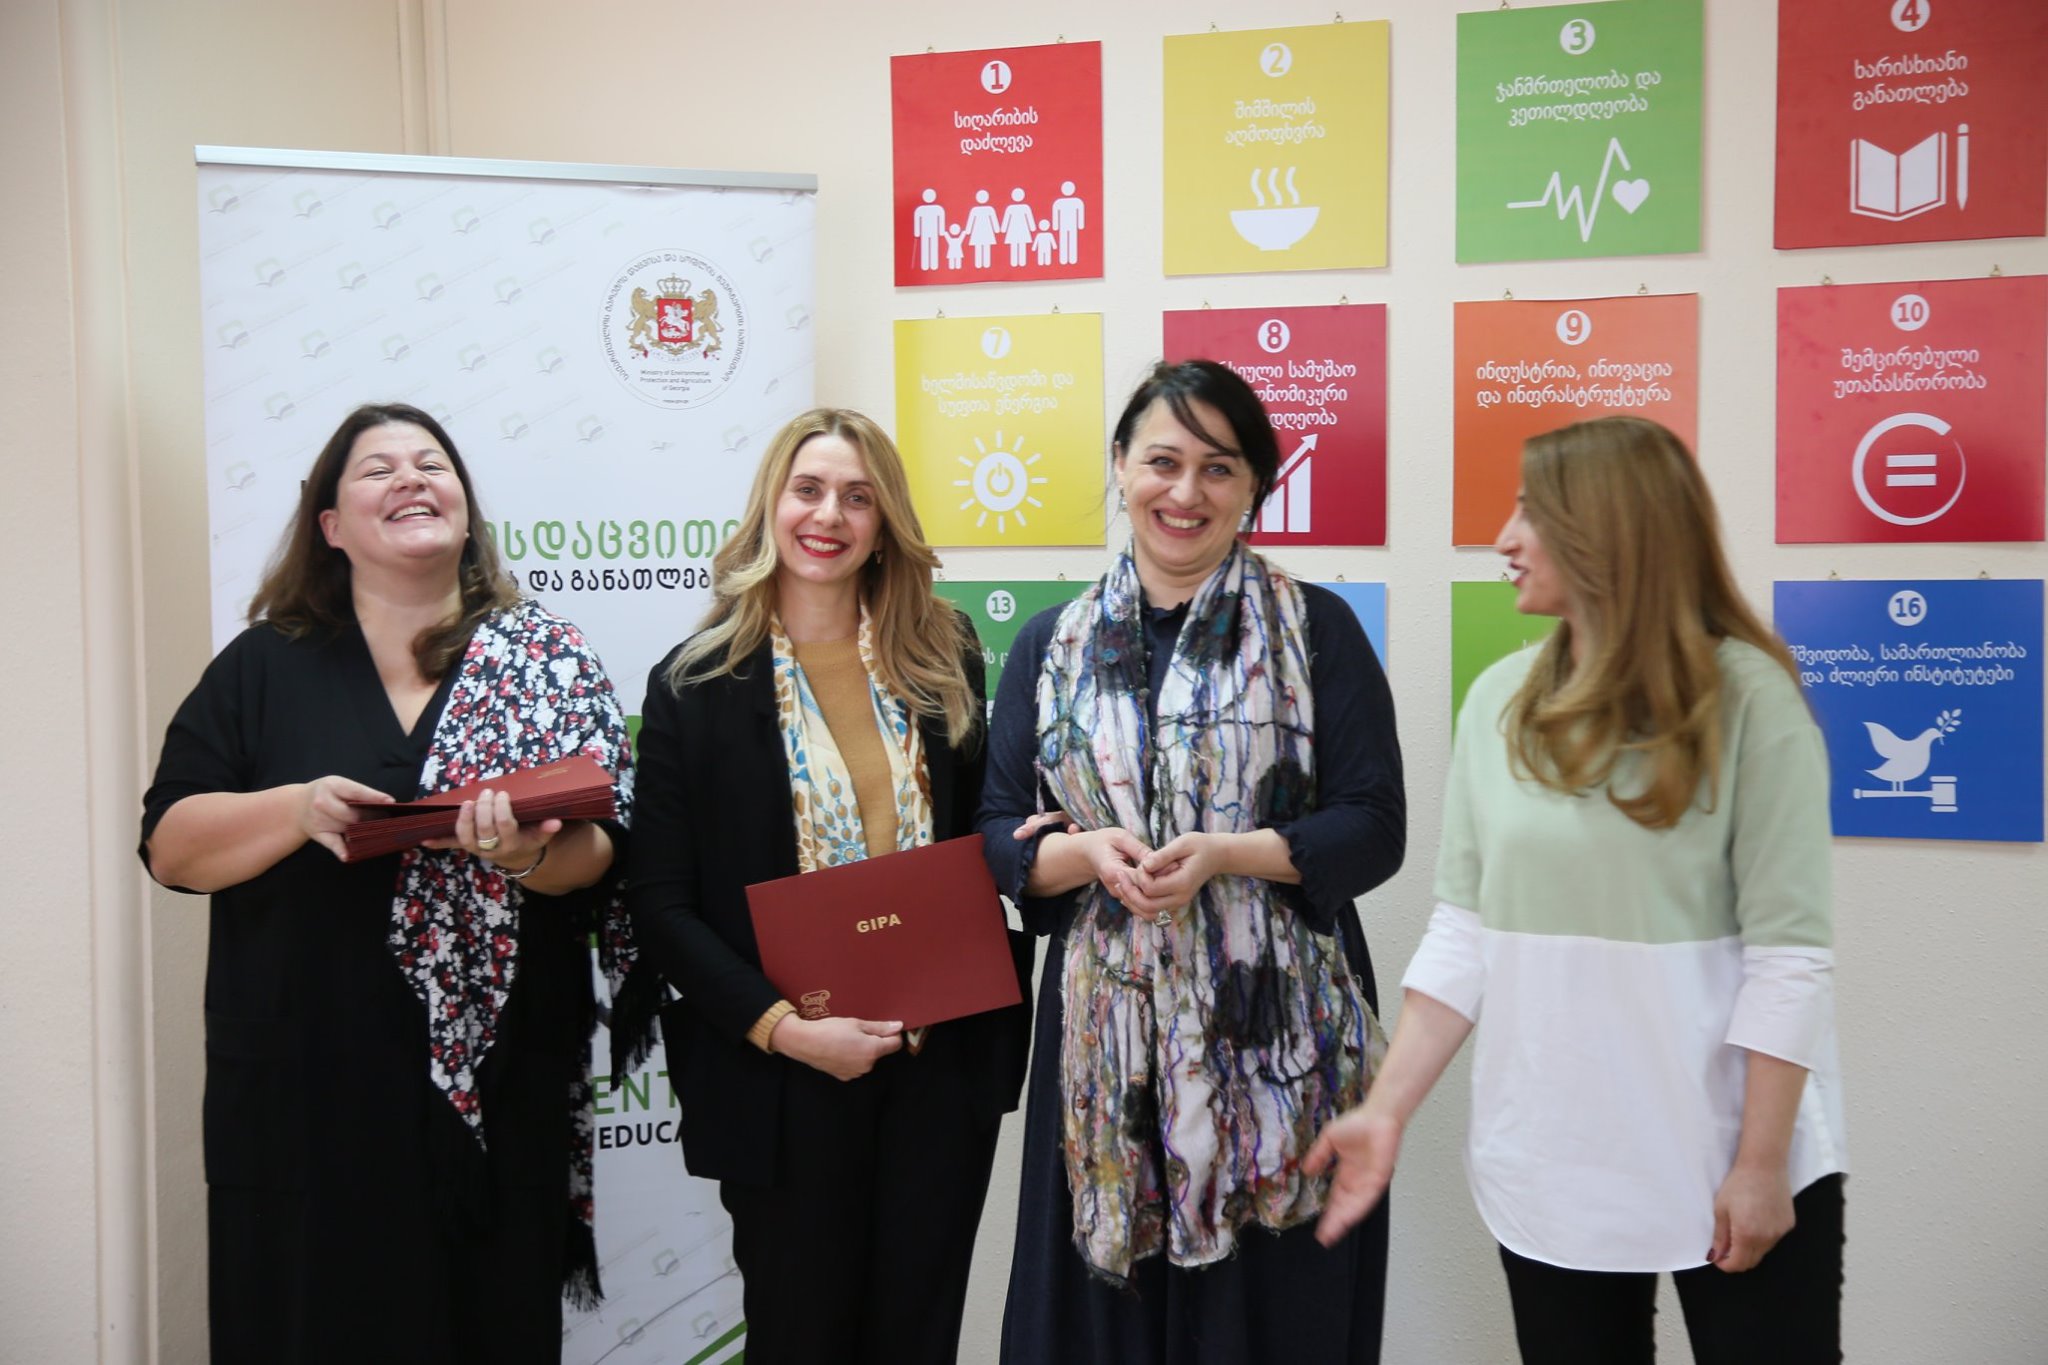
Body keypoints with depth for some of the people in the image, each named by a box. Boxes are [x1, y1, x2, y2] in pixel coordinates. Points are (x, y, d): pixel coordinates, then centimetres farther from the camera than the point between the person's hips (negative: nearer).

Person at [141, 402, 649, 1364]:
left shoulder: (549, 660, 3)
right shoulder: (263, 667, 6)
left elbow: (599, 852, -1)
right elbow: (171, 845, 2)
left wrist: (526, 857, -23)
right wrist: (298, 808, -16)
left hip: (496, 1089, 0)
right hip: (305, 1094, 1)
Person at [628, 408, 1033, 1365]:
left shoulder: (942, 658, 4)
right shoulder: (695, 684, -5)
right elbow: (663, 903, -7)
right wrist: (783, 1028, -17)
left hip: (943, 1063, 3)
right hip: (784, 1079, -2)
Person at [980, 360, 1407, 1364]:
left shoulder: (1316, 629, 1)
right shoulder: (1052, 644, 8)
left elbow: (1374, 828, -4)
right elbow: (1001, 838, 6)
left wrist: (1225, 855, -18)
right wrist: (1088, 854, -15)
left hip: (1278, 1040, -2)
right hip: (1107, 1040, 2)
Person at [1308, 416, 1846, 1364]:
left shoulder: (1744, 696, -9)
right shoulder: (1499, 701, 3)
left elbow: (1789, 953, -10)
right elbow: (1463, 932, 2)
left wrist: (1762, 1164, -12)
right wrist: (1387, 1109, -3)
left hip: (1724, 1153, -3)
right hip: (1544, 1163, 4)